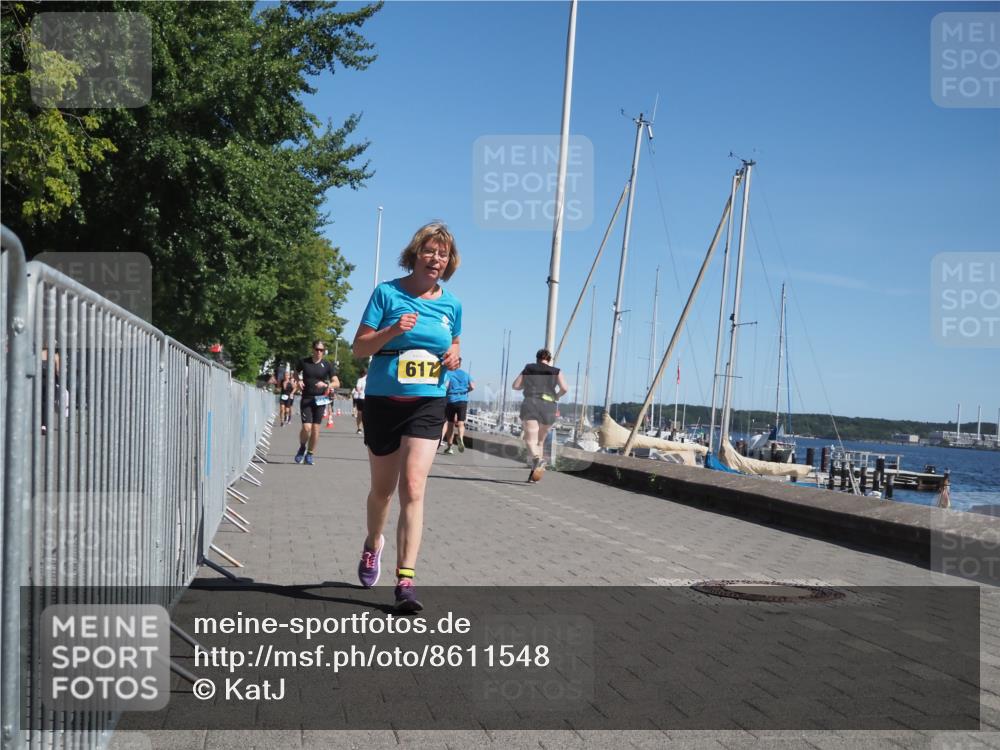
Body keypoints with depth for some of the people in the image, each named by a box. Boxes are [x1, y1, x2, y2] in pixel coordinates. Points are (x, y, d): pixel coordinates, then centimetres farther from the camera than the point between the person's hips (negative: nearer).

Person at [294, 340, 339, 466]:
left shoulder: (327, 365, 2)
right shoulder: (304, 362, 3)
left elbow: (337, 383, 0)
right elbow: (296, 373, 22)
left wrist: (326, 385, -19)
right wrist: (299, 381, 1)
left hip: (320, 399, 1)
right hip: (306, 399, -1)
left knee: (315, 429, 1)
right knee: (306, 427, -13)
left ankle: (309, 454, 18)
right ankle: (302, 447, 17)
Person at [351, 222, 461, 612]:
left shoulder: (451, 304, 6)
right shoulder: (387, 293, -4)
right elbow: (360, 347, -4)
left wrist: (454, 357, -3)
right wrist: (392, 330, -21)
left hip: (427, 404, 1)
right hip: (383, 401, -1)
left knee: (413, 489, -11)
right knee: (383, 488, 13)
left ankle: (405, 581, -11)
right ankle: (373, 544, 44)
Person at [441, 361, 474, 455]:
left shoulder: (449, 373, -2)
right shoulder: (465, 374, 8)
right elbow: (472, 387, 1)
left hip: (451, 400, -1)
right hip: (463, 400, 1)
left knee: (450, 424, 8)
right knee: (461, 423, -2)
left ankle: (449, 447, 12)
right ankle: (460, 438, -34)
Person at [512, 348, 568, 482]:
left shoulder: (529, 368, 13)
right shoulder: (556, 372, 12)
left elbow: (515, 386, 11)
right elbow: (564, 388, -3)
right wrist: (557, 396, 17)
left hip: (530, 405, -2)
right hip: (549, 407, 2)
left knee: (531, 440, -10)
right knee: (540, 441, 17)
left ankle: (537, 459, -40)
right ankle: (534, 473, 17)